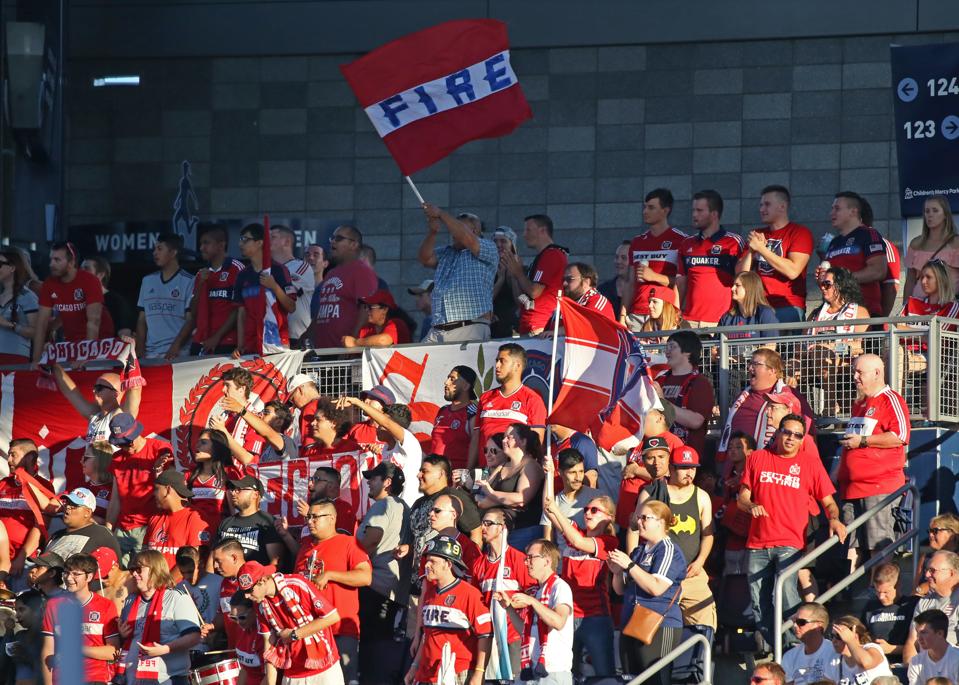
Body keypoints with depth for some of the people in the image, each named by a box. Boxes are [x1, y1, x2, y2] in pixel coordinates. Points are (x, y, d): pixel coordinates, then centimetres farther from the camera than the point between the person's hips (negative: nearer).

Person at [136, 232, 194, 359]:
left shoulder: (188, 282, -1)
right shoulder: (148, 281, 16)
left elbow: (190, 319, -5)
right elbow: (142, 319, 16)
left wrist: (175, 347, -17)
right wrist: (140, 350, 4)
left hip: (176, 354, -5)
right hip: (150, 354, 5)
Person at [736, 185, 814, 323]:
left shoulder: (800, 233, 1)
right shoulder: (757, 235, 20)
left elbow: (793, 271, -13)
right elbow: (740, 273, 15)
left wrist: (761, 248, -10)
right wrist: (751, 250, -3)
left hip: (788, 308, -5)